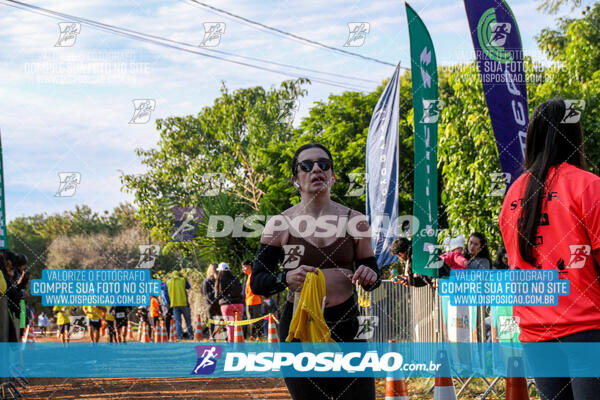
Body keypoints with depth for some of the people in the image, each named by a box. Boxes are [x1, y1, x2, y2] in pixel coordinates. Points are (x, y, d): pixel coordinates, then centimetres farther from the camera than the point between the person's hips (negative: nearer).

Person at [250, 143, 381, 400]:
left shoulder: (354, 221, 8)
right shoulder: (279, 225, 2)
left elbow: (373, 275, 15)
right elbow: (256, 282, 2)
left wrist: (369, 277, -8)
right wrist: (286, 278, -18)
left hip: (346, 327, 1)